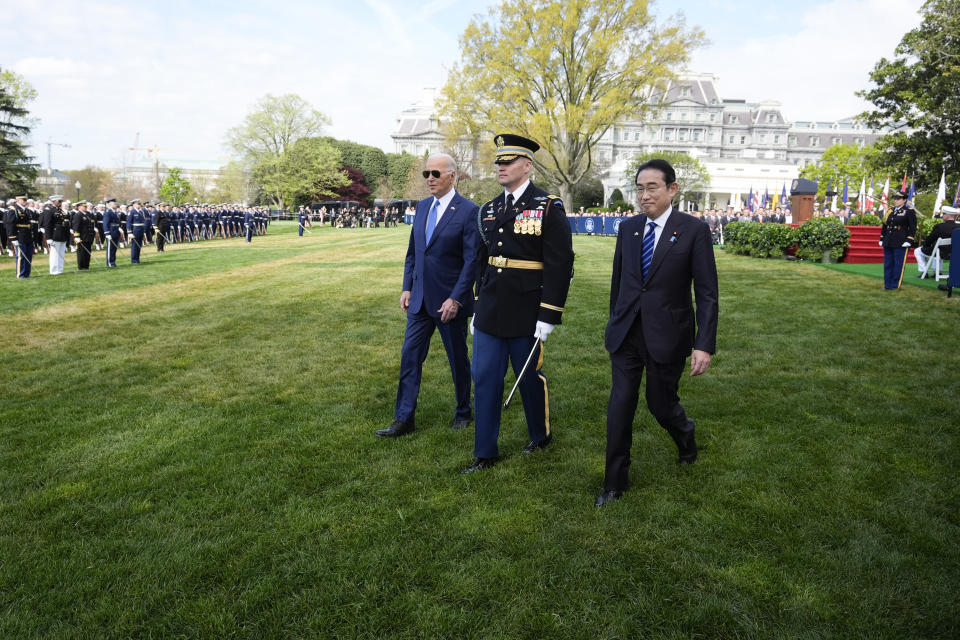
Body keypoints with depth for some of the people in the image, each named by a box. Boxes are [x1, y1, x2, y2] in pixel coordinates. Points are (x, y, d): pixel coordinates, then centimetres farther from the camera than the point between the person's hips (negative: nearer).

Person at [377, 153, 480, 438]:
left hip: (449, 301, -6)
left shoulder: (468, 211, -11)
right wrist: (407, 287, 8)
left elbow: (472, 260, -14)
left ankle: (463, 413, 29)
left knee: (458, 359, 9)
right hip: (420, 300, 6)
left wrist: (456, 299, -18)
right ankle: (404, 420, 14)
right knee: (409, 356, 5)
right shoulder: (423, 206, 10)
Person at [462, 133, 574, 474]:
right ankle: (485, 453, 18)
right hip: (489, 313, 6)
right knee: (485, 379, 6)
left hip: (525, 314, -5)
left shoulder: (549, 208, -9)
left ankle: (541, 436, 35)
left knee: (529, 377, 10)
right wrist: (478, 307, 16)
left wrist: (548, 316, -16)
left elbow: (560, 265, -12)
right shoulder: (489, 210, 10)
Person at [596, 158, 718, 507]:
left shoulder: (694, 230, -8)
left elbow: (706, 292, -9)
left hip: (666, 334, -3)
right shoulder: (628, 228, 4)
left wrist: (704, 345, -14)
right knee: (620, 406, 3)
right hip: (626, 333, 3)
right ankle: (615, 483, 18)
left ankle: (685, 433, 48)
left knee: (660, 403, 11)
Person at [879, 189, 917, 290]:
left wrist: (909, 240, -12)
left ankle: (895, 285, 4)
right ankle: (887, 284, 15)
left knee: (898, 264, -2)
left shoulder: (909, 211, -2)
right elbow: (885, 225, 20)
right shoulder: (890, 211, 15)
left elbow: (912, 227, -5)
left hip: (900, 243, -6)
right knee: (888, 264, 8)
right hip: (888, 243, 6)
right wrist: (882, 239, 14)